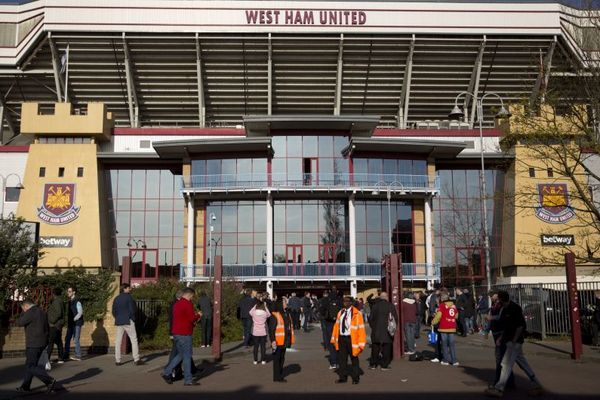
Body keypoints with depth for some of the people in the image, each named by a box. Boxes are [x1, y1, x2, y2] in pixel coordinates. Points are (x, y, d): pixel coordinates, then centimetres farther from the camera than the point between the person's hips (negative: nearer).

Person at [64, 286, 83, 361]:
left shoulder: (77, 301, -12)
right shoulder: (70, 301, 13)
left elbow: (80, 313, -16)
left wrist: (74, 319, -15)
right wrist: (68, 321, 6)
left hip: (76, 323, -8)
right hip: (70, 324, 8)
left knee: (76, 339, -6)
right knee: (67, 339, 9)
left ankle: (78, 356, 1)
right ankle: (66, 356, 15)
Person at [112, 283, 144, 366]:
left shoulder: (116, 298, 11)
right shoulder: (128, 297, -7)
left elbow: (113, 311, 11)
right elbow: (132, 309, -12)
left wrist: (118, 318, 15)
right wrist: (133, 318, 1)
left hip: (118, 322, 6)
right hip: (128, 321, -6)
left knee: (118, 341, 7)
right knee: (134, 340, -1)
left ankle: (117, 360, 6)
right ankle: (136, 360, -4)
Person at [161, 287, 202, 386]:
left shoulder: (177, 304, 14)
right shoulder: (188, 304, -14)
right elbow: (192, 319, -18)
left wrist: (194, 314, 17)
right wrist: (198, 315, 1)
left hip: (176, 333, 9)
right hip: (184, 334, -9)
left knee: (180, 355, 20)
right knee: (187, 356, -1)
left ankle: (166, 372, 16)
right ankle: (188, 380, 4)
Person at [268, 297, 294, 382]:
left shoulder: (287, 313, 12)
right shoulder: (274, 315, -14)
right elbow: (271, 329, -16)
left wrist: (291, 339, 18)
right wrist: (273, 340, -21)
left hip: (284, 341, 8)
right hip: (278, 341, -8)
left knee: (282, 358, 16)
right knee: (277, 358, 1)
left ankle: (280, 376, 25)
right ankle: (277, 377, 8)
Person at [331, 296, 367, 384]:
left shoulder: (357, 314, -11)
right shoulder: (340, 312, 5)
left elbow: (361, 329, -11)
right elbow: (336, 326, 9)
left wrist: (360, 343, -13)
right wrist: (334, 339, 8)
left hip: (351, 339, -5)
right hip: (341, 338, 5)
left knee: (354, 360, 8)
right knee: (342, 359, 12)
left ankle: (356, 378, 21)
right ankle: (343, 377, 23)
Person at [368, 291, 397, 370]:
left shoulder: (375, 306, -3)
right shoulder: (391, 306, -5)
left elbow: (371, 318, -1)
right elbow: (395, 318, -1)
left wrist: (373, 327, 13)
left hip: (376, 330, 1)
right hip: (388, 331, -1)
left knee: (375, 347, 11)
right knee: (386, 348, 6)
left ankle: (373, 364, 15)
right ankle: (384, 365, 6)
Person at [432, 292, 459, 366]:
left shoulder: (442, 306, -7)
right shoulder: (453, 305, 9)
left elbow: (438, 316, -9)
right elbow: (456, 316, 16)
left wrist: (433, 322, 5)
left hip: (444, 328, -4)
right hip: (452, 328, 4)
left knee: (445, 344, 5)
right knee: (451, 344, 8)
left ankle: (446, 360, 8)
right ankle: (454, 360, 5)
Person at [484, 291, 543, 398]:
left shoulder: (514, 308, -16)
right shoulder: (505, 309, 12)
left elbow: (520, 326, -19)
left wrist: (513, 341, -19)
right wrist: (501, 338, 13)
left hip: (515, 341, -10)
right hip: (509, 340, 10)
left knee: (506, 364, -9)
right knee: (523, 363, 13)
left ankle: (499, 389, -8)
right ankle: (537, 386, 20)